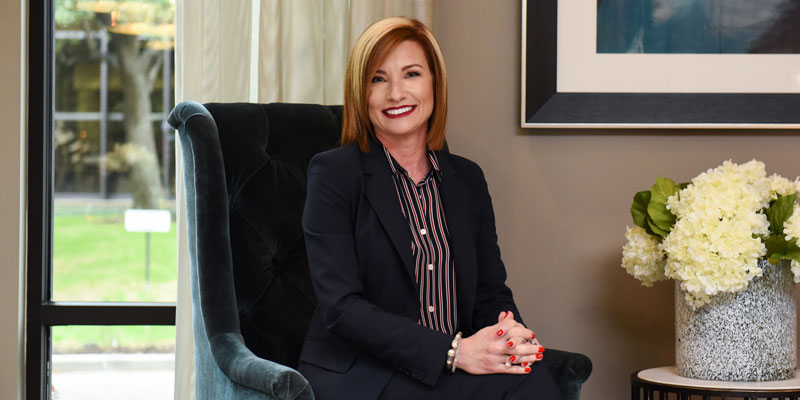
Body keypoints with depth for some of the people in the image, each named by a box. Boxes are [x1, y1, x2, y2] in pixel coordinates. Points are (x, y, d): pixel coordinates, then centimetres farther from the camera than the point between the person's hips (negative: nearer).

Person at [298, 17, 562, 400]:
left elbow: (491, 291, 14)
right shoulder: (332, 174, -2)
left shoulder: (467, 179, 14)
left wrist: (511, 333, -12)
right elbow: (341, 306, -12)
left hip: (453, 367, 5)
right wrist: (454, 350, -21)